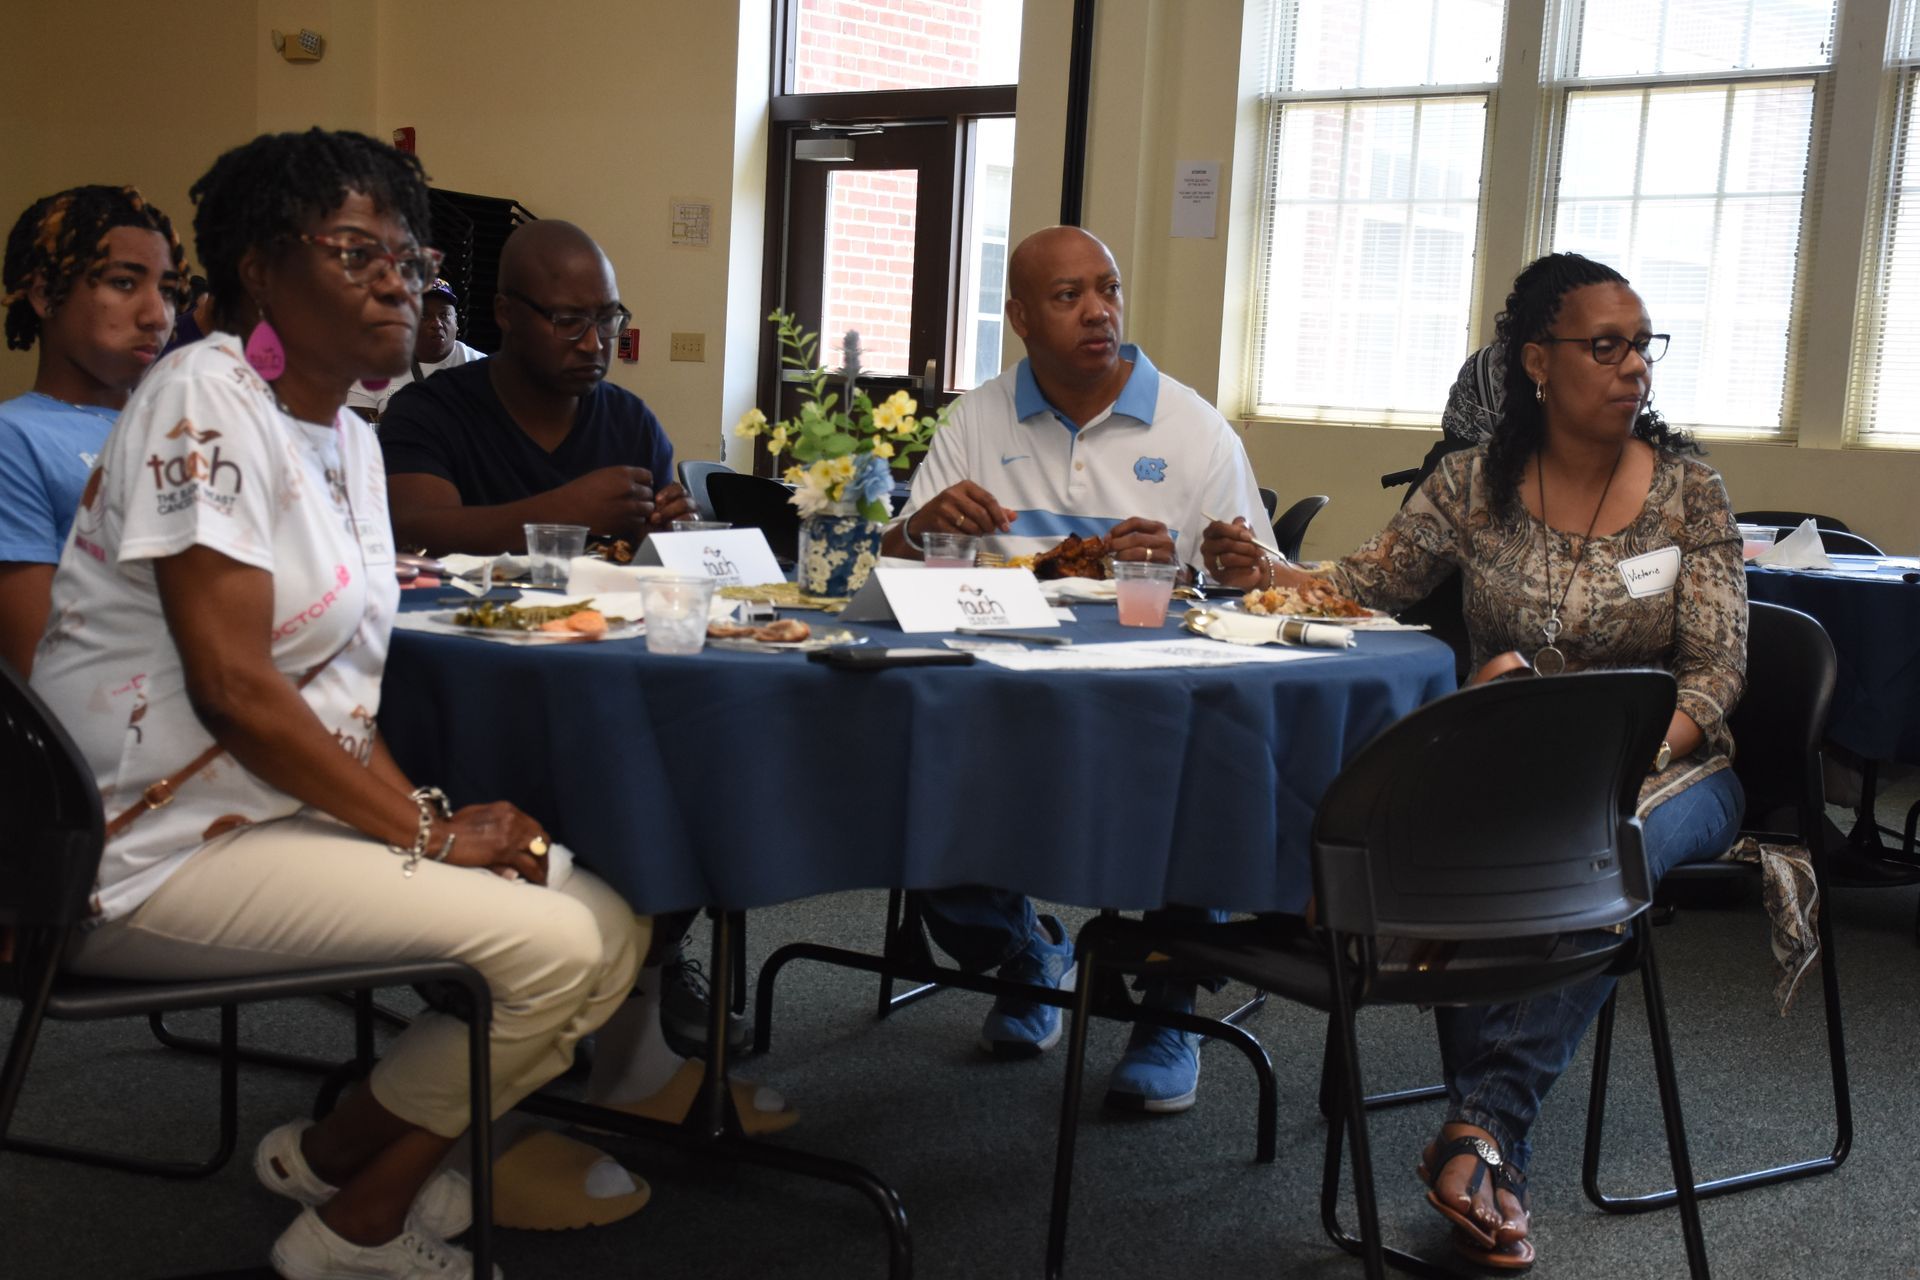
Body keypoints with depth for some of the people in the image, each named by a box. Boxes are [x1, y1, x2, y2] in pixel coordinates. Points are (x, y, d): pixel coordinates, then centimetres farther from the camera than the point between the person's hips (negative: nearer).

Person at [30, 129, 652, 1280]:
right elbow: (233, 685, -21)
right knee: (550, 947, -20)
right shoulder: (206, 401, -14)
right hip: (163, 851, -9)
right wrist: (424, 832, -15)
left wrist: (434, 811, -3)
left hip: (296, 810, 9)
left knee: (610, 932, -2)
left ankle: (337, 1156, 13)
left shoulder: (352, 439, 13)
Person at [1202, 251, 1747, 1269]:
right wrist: (1266, 573, -17)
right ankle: (1491, 1139, -31)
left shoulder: (1686, 486, -1)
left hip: (1666, 765, -1)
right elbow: (1367, 586, 4)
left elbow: (1719, 667, -4)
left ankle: (1484, 1122, -31)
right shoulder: (1474, 482, 3)